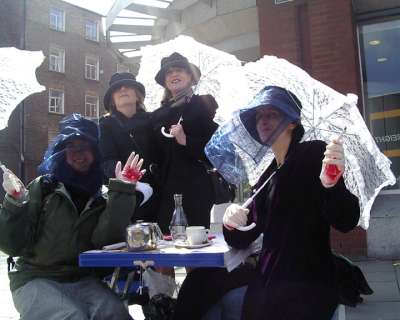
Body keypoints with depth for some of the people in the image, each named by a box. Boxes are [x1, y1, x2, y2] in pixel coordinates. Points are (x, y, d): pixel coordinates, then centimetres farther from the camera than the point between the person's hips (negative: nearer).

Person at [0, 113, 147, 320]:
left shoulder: (102, 198, 5)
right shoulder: (42, 187, 0)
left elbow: (104, 240, -14)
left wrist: (121, 191, -19)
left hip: (83, 280, 2)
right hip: (36, 279, -1)